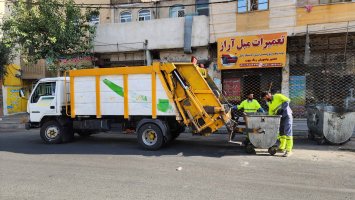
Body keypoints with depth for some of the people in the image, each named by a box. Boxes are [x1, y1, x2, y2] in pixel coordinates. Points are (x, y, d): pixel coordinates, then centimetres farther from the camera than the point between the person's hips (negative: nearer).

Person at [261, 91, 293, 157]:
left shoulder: (277, 96, -6)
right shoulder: (269, 104, 14)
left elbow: (287, 100, -14)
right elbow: (271, 113, 13)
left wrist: (281, 108, -19)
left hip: (287, 115, -8)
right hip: (281, 117, 8)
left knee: (288, 132, -12)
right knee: (281, 132, 13)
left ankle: (289, 150, -13)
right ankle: (282, 148, 25)